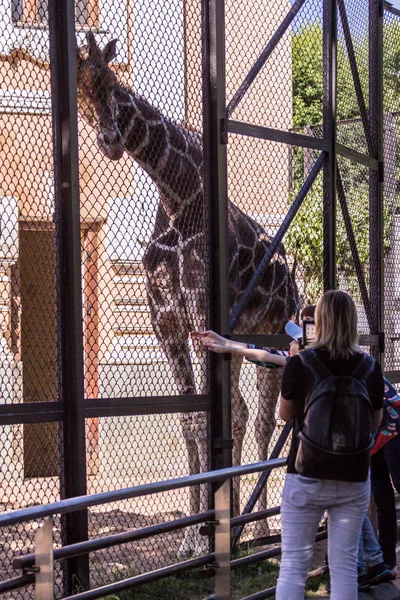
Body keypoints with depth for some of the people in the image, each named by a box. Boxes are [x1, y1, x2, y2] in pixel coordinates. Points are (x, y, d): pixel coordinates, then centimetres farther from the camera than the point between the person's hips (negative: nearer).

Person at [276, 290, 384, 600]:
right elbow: (375, 423, 10)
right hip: (353, 479, 2)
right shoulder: (370, 367, -2)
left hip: (306, 476, -2)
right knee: (345, 564, 8)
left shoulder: (299, 364, -10)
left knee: (293, 564, 2)